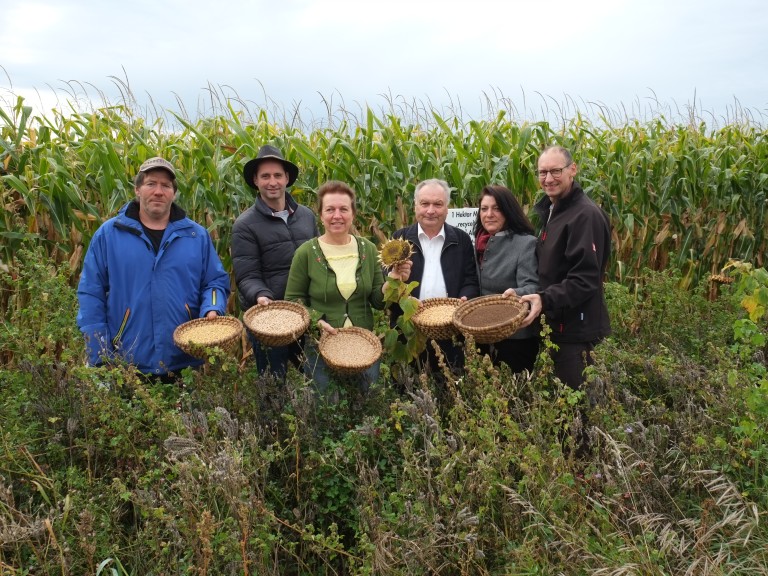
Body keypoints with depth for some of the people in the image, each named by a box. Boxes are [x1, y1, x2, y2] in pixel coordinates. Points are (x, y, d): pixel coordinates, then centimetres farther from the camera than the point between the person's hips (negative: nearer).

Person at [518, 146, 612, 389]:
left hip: (577, 330, -9)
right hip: (556, 326, 9)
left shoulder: (586, 215, -17)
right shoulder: (550, 212, 13)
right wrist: (525, 293, 5)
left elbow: (585, 280, -23)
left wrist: (545, 300, -33)